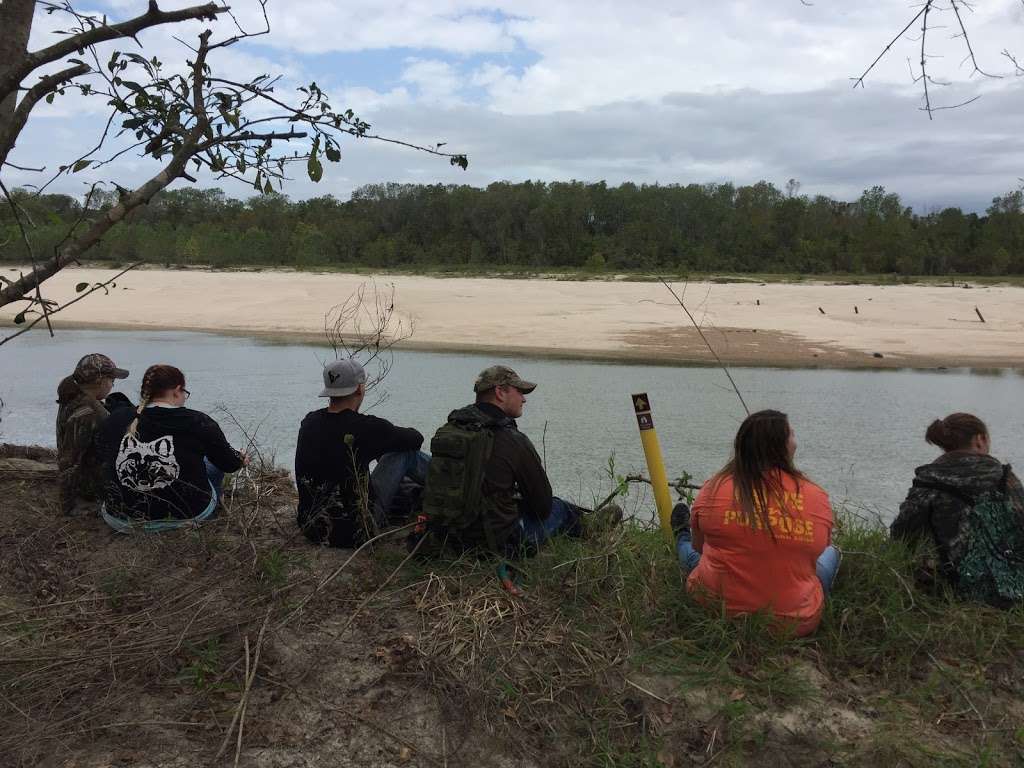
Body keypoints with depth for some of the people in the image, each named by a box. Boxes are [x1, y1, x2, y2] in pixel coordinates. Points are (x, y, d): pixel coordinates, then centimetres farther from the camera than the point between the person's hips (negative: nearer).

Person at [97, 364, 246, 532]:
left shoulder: (115, 420, -4)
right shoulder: (198, 423, -13)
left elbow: (103, 457, 15)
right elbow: (229, 464, -2)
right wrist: (241, 458, 23)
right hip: (188, 517, -4)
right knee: (214, 462, 25)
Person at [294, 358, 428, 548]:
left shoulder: (309, 421, -1)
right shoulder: (365, 427, -20)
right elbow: (416, 439, -4)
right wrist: (398, 433, 20)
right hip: (354, 533, -6)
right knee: (406, 452, 5)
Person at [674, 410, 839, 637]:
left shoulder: (714, 488, -12)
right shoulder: (818, 498, -13)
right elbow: (818, 549, 5)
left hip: (715, 609, 0)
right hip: (794, 624, 0)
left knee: (693, 552, 32)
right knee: (831, 554, 30)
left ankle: (681, 540, 64)